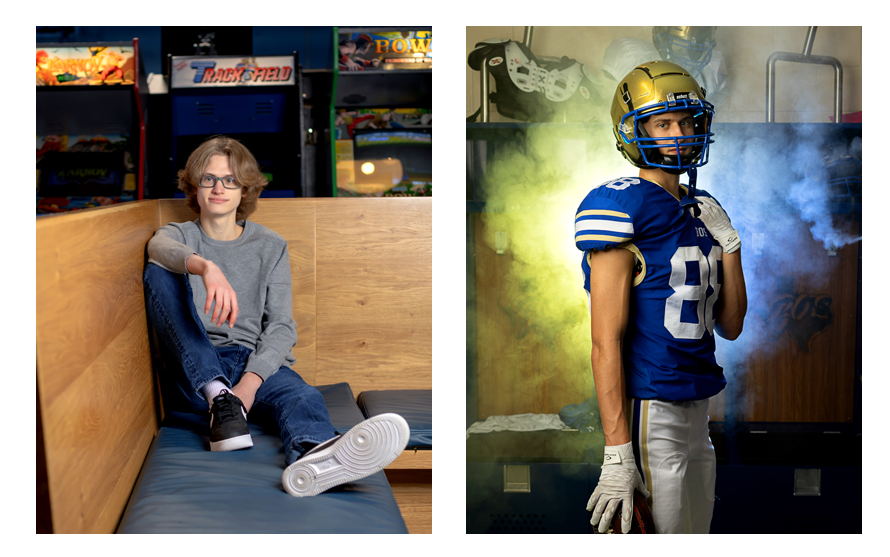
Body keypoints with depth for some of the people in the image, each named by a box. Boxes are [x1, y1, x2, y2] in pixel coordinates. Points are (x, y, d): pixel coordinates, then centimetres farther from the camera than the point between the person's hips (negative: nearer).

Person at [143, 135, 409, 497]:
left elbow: (282, 326, 2)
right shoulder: (178, 235, 13)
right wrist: (206, 267, -40)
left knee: (303, 396, -35)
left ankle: (312, 455, -75)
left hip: (256, 362, 0)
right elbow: (160, 247, -15)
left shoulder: (270, 247, 15)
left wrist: (250, 382, -18)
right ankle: (219, 397, -35)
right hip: (195, 370, 0)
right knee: (159, 271, -21)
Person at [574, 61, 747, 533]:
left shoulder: (702, 211, 12)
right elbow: (606, 341, -18)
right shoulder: (620, 207, -13)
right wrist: (617, 454, -21)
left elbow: (730, 326, 15)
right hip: (649, 414, -9)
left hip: (696, 410, 9)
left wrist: (728, 244, 3)